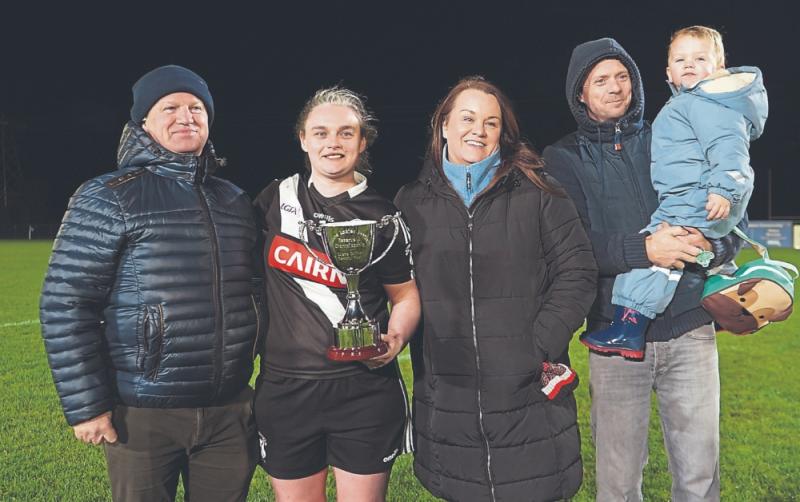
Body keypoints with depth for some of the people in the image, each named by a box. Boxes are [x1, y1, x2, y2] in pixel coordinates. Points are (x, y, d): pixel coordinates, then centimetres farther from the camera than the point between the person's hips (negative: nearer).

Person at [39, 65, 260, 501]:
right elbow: (66, 304, -8)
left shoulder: (234, 201, 10)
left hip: (229, 411, 5)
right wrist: (85, 405, -11)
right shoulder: (108, 197, -5)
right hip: (143, 415, -4)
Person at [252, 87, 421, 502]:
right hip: (284, 388, 2)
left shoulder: (382, 217, -2)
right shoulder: (277, 198, 4)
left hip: (365, 390, -2)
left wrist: (395, 339, -14)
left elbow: (406, 295, 4)